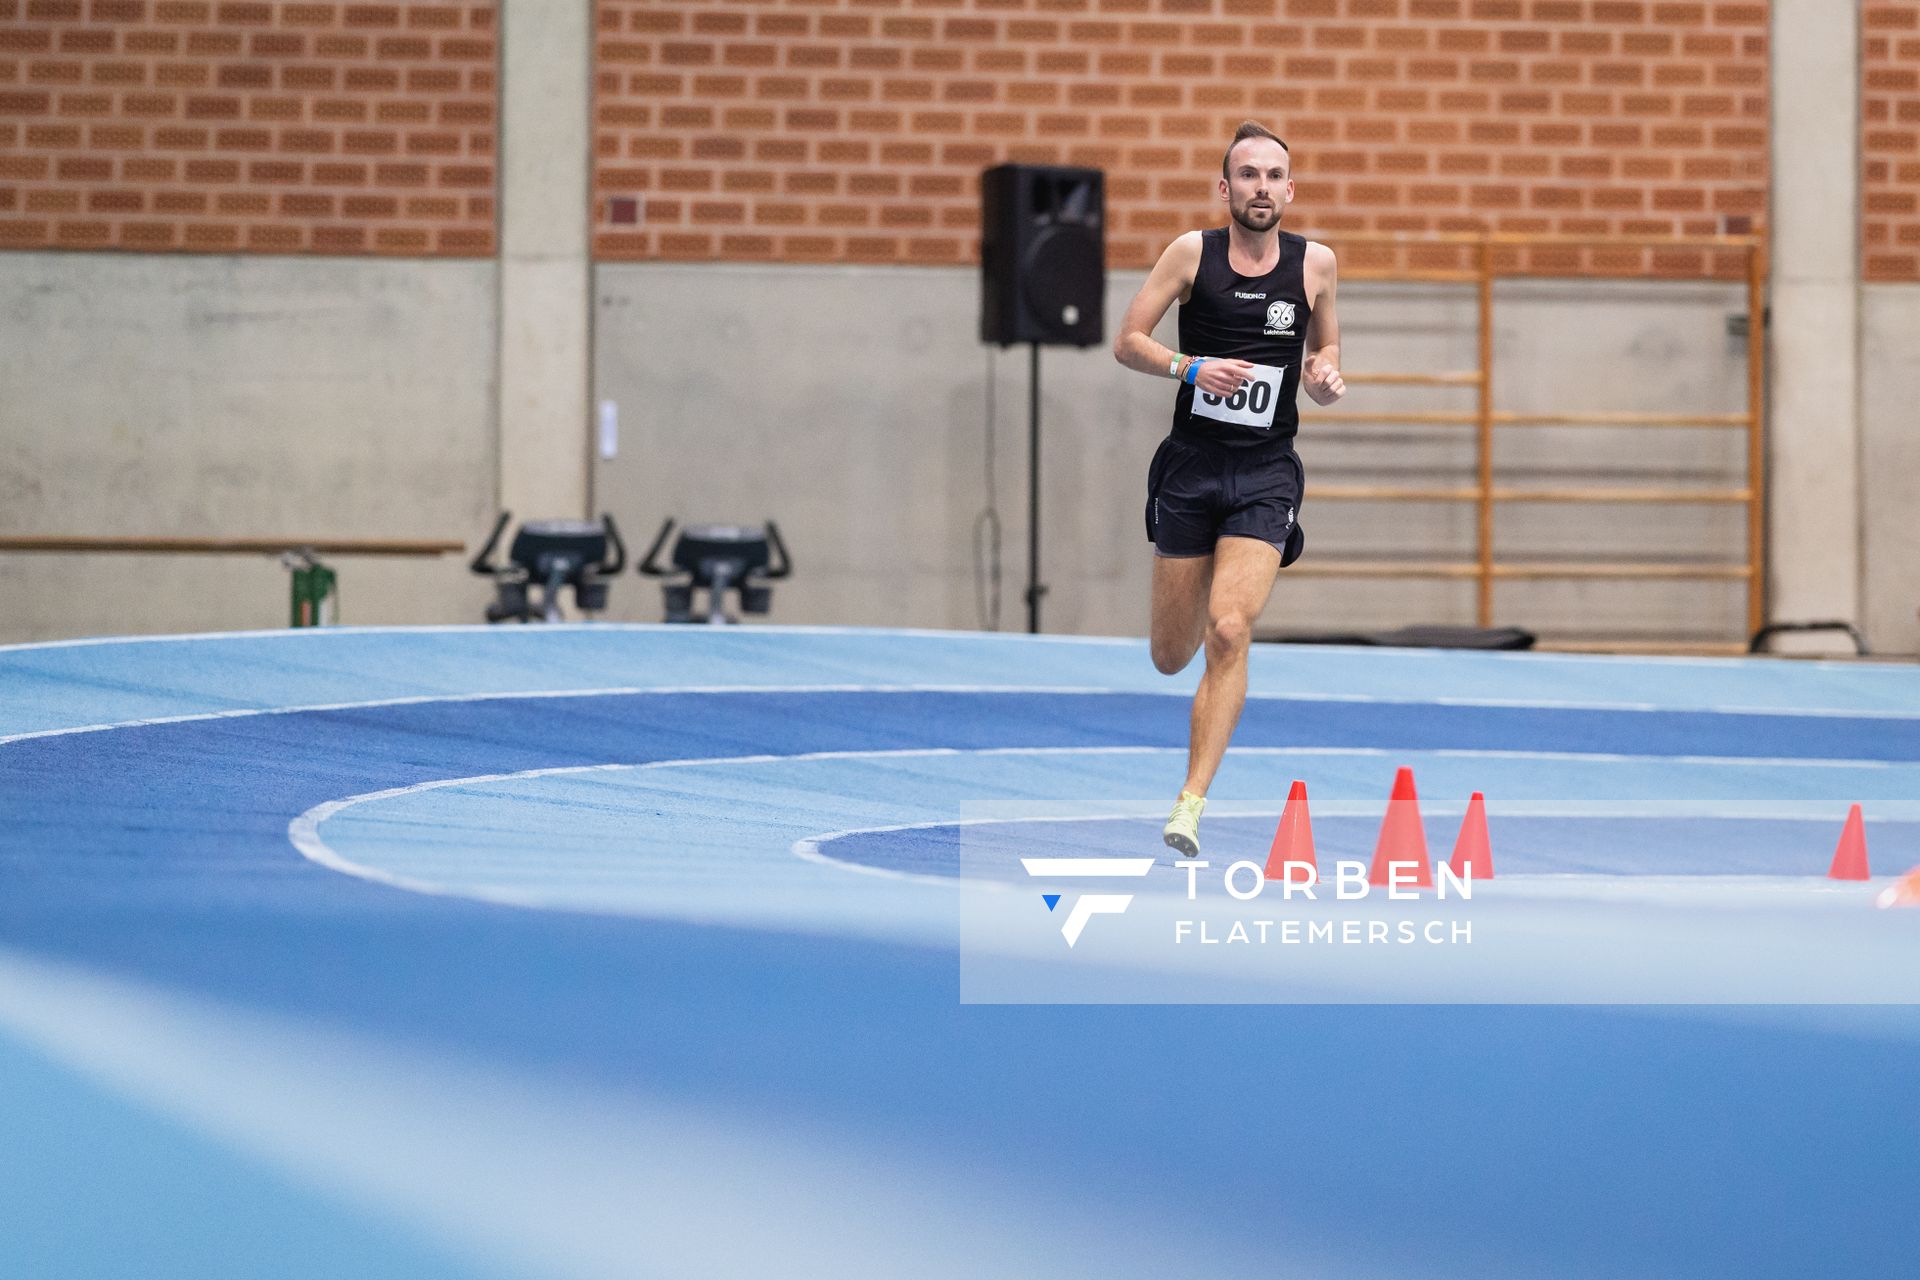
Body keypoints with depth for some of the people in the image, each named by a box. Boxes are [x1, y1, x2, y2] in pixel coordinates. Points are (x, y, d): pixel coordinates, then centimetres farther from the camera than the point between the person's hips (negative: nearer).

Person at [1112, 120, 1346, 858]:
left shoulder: (1315, 263, 2)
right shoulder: (1193, 253, -2)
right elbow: (1127, 341, -1)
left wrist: (1325, 376, -5)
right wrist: (1191, 368, -19)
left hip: (1266, 474, -1)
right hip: (1191, 466, 1)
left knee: (1228, 631, -20)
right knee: (1171, 658, 7)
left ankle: (1191, 803, -17)